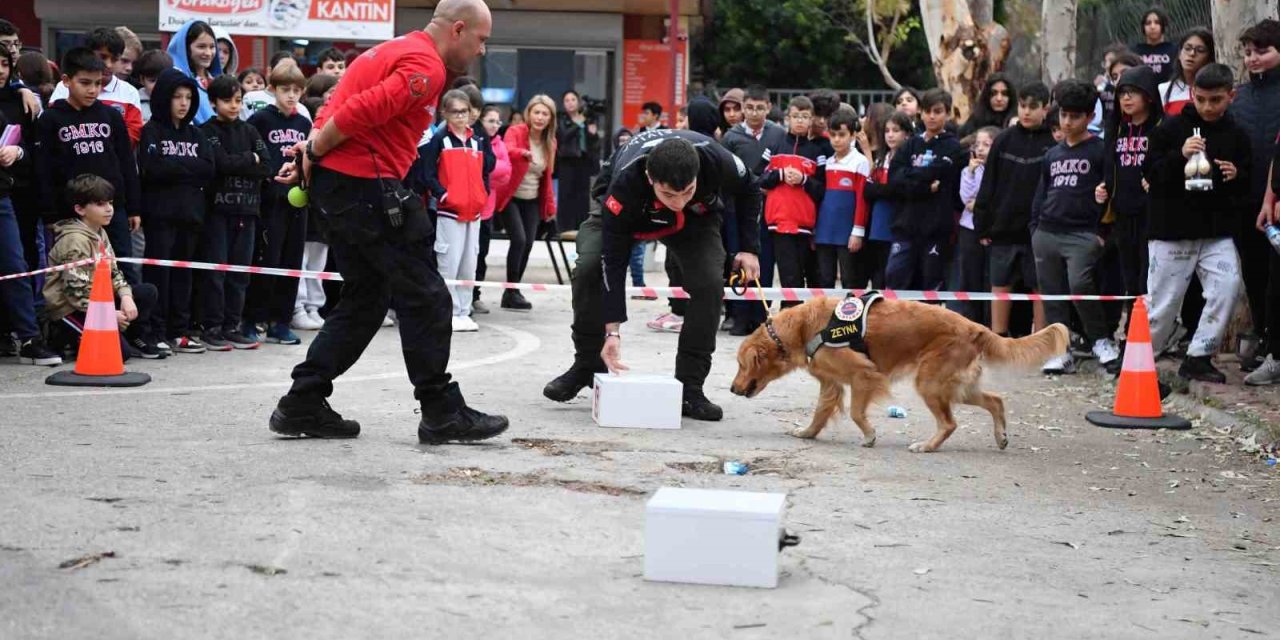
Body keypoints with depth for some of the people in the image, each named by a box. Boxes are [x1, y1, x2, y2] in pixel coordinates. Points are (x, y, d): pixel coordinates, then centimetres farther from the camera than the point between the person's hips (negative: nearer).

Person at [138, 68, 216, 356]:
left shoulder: (196, 134, 15)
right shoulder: (151, 131, 0)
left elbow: (208, 170, 1)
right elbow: (152, 169, -16)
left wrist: (174, 166, -7)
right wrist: (189, 167, -8)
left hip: (190, 213, 5)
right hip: (160, 213, -5)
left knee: (183, 273, 8)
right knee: (158, 271, -5)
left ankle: (179, 332, 13)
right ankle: (154, 334, -3)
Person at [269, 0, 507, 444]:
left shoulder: (398, 50, 20)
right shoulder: (426, 67, -13)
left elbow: (338, 110, 19)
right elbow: (361, 112, -22)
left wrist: (313, 151, 10)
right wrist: (315, 153, -9)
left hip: (337, 181, 10)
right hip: (366, 185, -10)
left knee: (365, 300, 15)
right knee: (425, 298, -3)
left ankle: (302, 406, 14)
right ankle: (442, 414, 3)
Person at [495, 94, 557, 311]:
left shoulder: (550, 143, 7)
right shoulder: (515, 132, -11)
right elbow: (507, 150, -34)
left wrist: (550, 205, 13)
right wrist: (523, 153, -55)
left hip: (532, 201, 6)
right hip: (510, 197, -6)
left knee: (528, 243, 1)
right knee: (519, 239, -17)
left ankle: (514, 291, 15)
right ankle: (511, 292, -6)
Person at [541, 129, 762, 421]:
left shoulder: (718, 161, -40)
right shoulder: (624, 184, -43)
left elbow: (749, 191, -13)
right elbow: (613, 262, -35)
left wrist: (748, 248, -14)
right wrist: (612, 330, -35)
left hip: (696, 219, 1)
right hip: (628, 213, -1)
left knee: (709, 284, -22)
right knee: (588, 267, -23)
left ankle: (690, 387, -9)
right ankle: (587, 366, -3)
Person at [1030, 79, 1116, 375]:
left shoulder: (1100, 151, -1)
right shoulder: (1052, 154, 17)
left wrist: (1104, 232, -11)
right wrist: (1035, 228, 13)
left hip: (1083, 235, -6)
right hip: (1046, 234, 6)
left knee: (1080, 286, -22)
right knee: (1052, 294, 4)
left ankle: (1101, 340, -4)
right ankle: (1060, 352, 10)